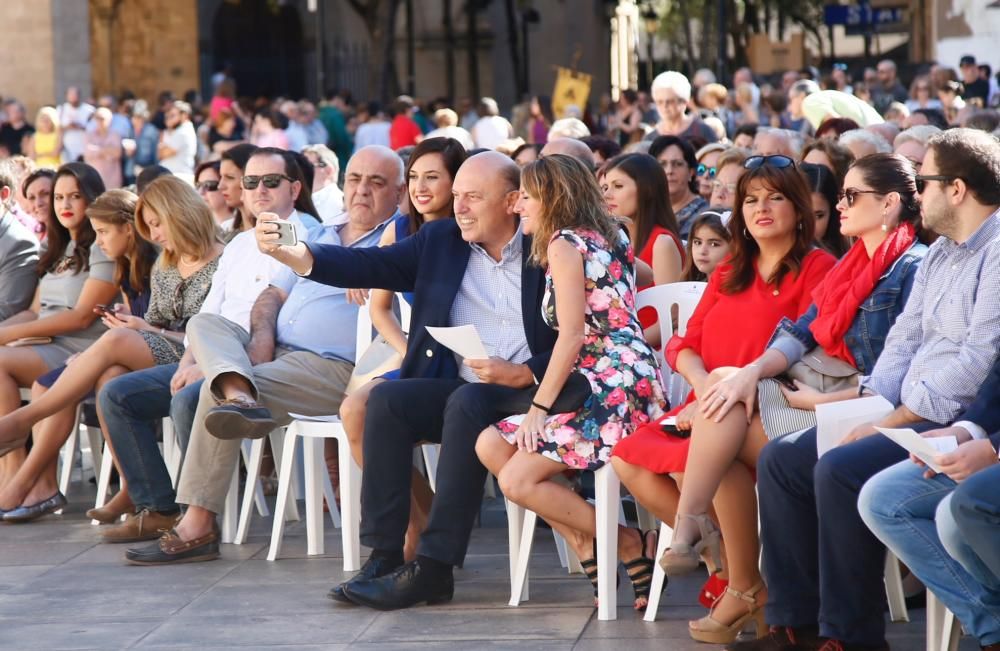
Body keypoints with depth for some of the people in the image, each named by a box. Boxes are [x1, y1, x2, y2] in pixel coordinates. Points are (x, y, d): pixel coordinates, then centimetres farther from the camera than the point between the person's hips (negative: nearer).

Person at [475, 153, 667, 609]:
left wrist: (539, 407, -11)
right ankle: (582, 540, -1)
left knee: (518, 480, -15)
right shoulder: (608, 239, 19)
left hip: (612, 385, -10)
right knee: (490, 445, 3)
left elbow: (572, 334, -13)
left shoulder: (564, 244, -6)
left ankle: (634, 547, -7)